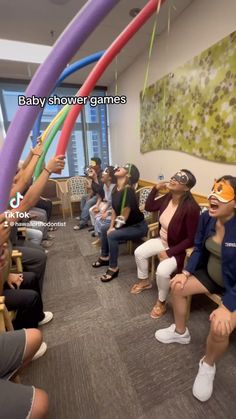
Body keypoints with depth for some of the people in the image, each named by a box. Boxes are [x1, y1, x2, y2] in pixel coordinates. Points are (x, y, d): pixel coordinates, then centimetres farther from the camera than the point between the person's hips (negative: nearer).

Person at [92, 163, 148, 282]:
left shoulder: (128, 191, -28)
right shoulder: (115, 189, -1)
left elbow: (124, 215, -24)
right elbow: (114, 209, 6)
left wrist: (115, 228, -11)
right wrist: (111, 226, -1)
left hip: (138, 226, -9)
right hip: (127, 224, 9)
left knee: (112, 235, -24)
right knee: (104, 229, 16)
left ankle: (113, 268, -5)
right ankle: (105, 257, 32)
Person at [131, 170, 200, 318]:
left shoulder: (191, 207, -30)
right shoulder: (168, 197, -8)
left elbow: (191, 239, -25)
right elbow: (148, 207, 4)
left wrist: (169, 252, -24)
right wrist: (156, 188, -9)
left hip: (179, 248, -7)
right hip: (163, 241, 8)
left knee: (162, 271, -26)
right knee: (139, 252, 4)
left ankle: (161, 302, 6)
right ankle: (145, 281, 32)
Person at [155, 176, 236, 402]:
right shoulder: (207, 218, -13)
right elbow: (199, 249, -1)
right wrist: (185, 272, -11)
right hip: (211, 274, 6)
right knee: (177, 286, 3)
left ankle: (208, 365, 15)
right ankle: (180, 332, 30)